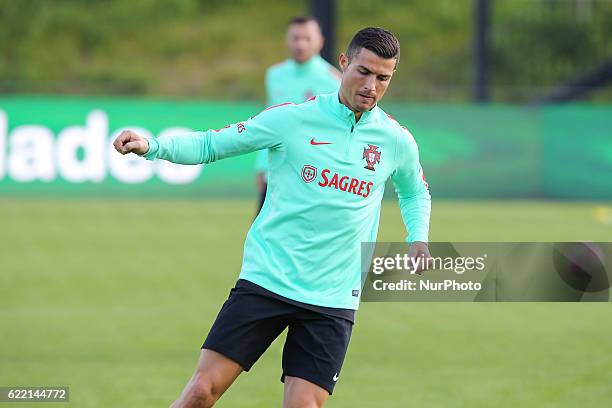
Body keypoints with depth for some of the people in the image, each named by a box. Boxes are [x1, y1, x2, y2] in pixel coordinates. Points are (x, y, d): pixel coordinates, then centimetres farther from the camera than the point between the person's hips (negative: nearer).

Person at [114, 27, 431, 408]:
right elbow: (210, 145, 1)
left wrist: (418, 238, 7)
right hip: (265, 281, -1)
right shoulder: (292, 118, -4)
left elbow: (415, 192, 26)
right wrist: (151, 145, -15)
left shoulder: (397, 141, 4)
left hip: (332, 301, 1)